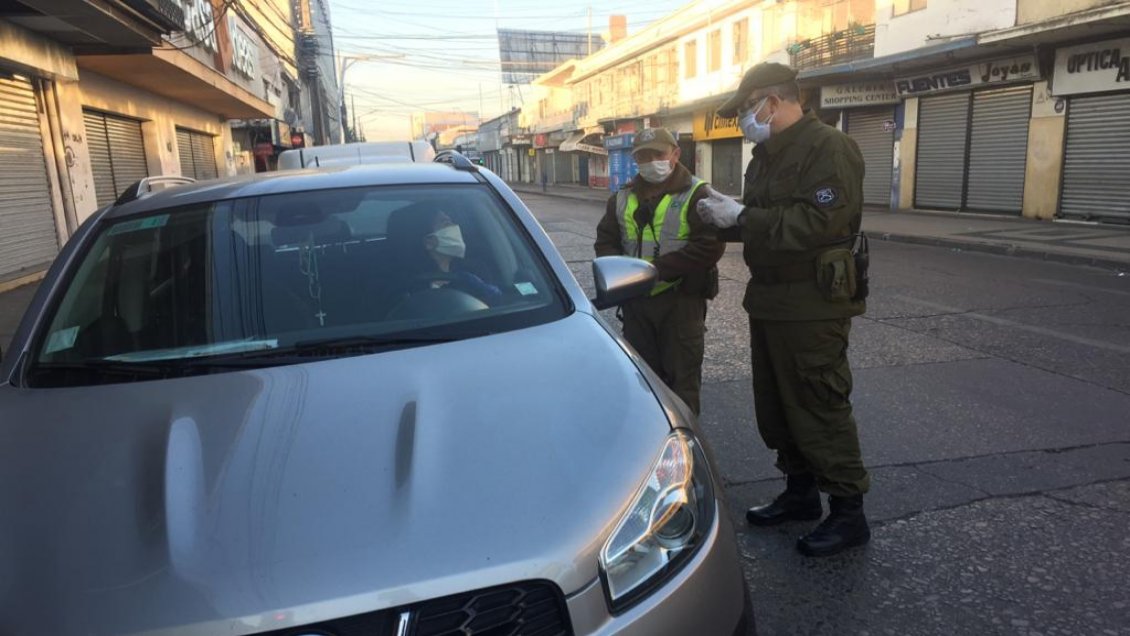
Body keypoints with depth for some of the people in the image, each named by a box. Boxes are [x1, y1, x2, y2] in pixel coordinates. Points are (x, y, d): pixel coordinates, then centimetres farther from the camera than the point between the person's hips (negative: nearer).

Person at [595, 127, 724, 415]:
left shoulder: (696, 194, -6)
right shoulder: (623, 198, 12)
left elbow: (710, 246, -16)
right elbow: (605, 241, 15)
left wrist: (658, 269, -21)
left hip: (680, 298, -5)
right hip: (636, 299, 5)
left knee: (682, 375, 3)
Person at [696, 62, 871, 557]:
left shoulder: (828, 149, -14)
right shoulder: (768, 154, 16)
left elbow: (817, 222, -27)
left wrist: (741, 217, -22)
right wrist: (726, 217, 2)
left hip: (812, 306, -9)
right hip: (770, 299, 10)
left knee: (819, 407, -3)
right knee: (776, 405, 16)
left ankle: (848, 511, 11)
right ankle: (800, 492, 31)